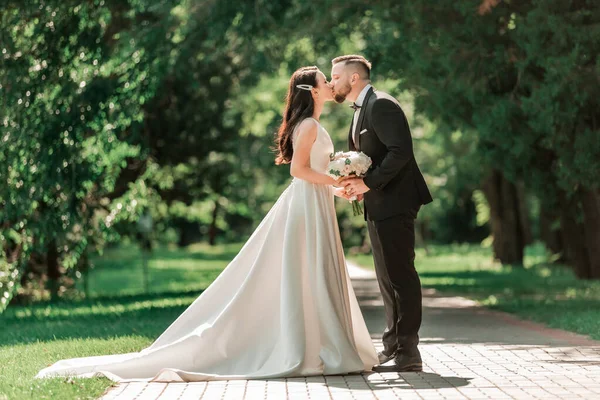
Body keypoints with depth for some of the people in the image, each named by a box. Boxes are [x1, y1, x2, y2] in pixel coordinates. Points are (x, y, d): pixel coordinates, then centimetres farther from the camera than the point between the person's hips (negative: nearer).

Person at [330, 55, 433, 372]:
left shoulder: (381, 105, -14)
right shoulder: (360, 110, 18)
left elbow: (400, 151, -23)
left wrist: (369, 183, -22)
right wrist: (356, 183, 4)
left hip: (394, 203, -11)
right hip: (378, 206, 11)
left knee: (400, 274, -8)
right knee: (386, 275, 15)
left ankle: (408, 351, -6)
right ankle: (392, 344, 23)